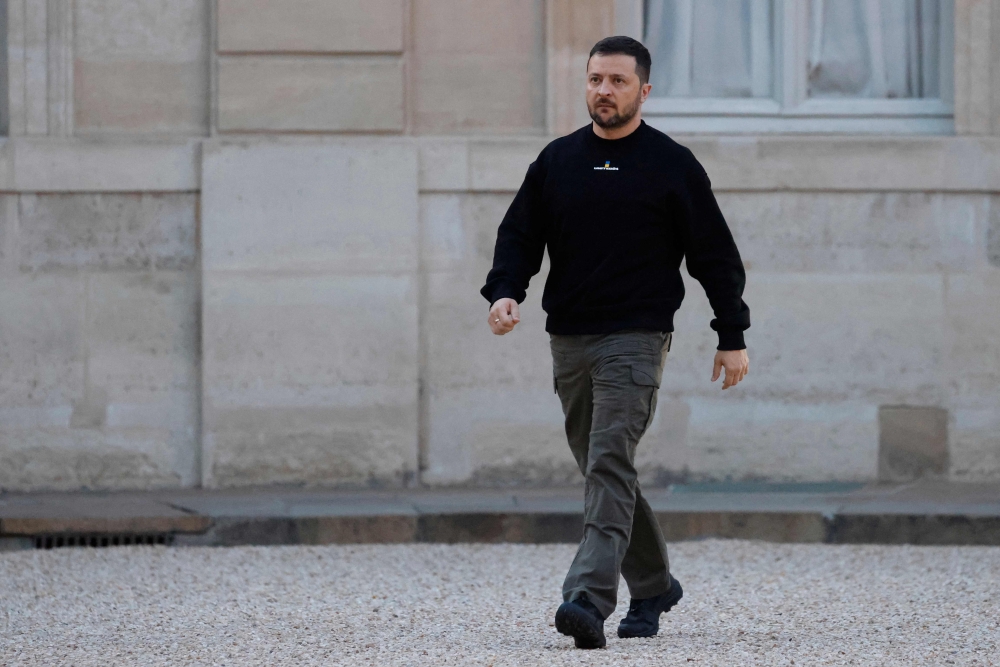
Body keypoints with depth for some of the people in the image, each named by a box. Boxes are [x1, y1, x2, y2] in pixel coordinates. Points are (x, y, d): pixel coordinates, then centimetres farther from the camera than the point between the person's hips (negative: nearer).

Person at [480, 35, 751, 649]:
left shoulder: (671, 164, 0)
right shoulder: (557, 161, 11)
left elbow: (715, 253, 4)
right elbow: (520, 235, 12)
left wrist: (733, 335, 2)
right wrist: (505, 292, -8)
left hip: (636, 339, -5)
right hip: (569, 340, 5)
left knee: (610, 465, -18)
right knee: (604, 470, 12)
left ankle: (589, 599, -28)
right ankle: (653, 586, 29)